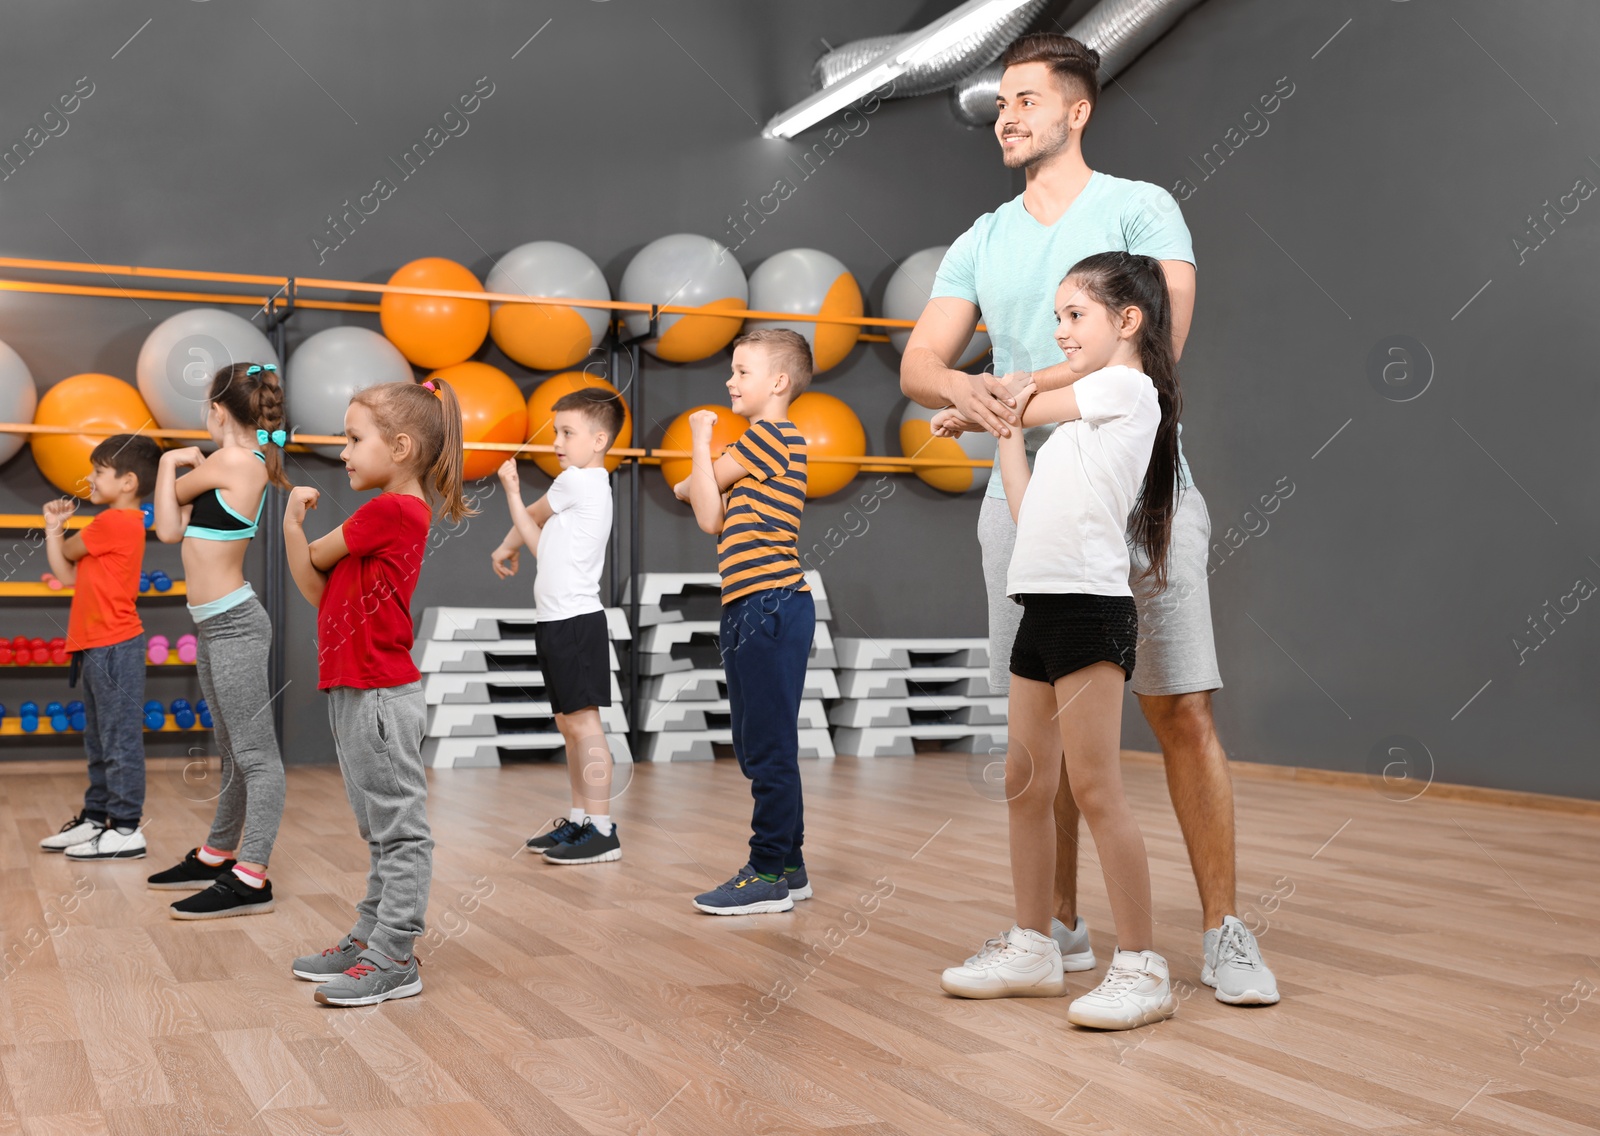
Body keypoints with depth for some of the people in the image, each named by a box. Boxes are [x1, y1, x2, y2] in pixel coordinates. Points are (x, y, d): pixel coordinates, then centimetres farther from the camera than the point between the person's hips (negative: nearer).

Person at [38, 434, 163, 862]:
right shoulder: (116, 524, 18)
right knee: (99, 741, 16)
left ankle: (125, 830, -3)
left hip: (114, 646, -11)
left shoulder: (115, 522, -13)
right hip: (97, 647, 11)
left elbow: (69, 552, 0)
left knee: (119, 739, -6)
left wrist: (59, 532, 21)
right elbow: (68, 576, 17)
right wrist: (52, 527, 13)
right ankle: (95, 818, 25)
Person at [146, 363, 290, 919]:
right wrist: (188, 465, 11)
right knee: (233, 753, 18)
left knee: (256, 755, -8)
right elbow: (170, 529, 8)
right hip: (216, 624, 11)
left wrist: (171, 463, 20)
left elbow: (173, 494, 2)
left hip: (233, 623, -11)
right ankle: (216, 856, 30)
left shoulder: (233, 462, -14)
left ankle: (249, 878, -8)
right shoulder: (241, 464, 12)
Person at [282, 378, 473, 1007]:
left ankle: (394, 960, 1)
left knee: (399, 830, -4)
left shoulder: (388, 511, -15)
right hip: (358, 692, 11)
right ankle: (370, 937, 28)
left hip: (381, 694, -11)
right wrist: (293, 523, 3)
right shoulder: (398, 513, 15)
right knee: (381, 830, 18)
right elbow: (317, 589, 14)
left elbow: (320, 556, -4)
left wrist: (304, 533, 17)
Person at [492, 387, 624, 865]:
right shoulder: (584, 487, 19)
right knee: (569, 723, 13)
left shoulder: (579, 481, -9)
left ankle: (602, 830, -10)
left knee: (582, 719, -10)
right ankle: (579, 819, 21)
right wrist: (512, 491, 12)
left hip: (576, 620, -10)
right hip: (557, 621, 10)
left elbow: (532, 517, 4)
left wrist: (506, 547, 22)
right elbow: (540, 541, 15)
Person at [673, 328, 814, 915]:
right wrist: (697, 485, 3)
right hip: (752, 608, 11)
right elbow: (713, 520, 16)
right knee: (758, 748, 14)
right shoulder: (761, 445, 23)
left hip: (771, 604, -11)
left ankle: (771, 875, -1)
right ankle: (786, 866, 22)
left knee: (769, 747, -7)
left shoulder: (774, 434, -7)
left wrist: (701, 440, 17)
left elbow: (708, 478, 1)